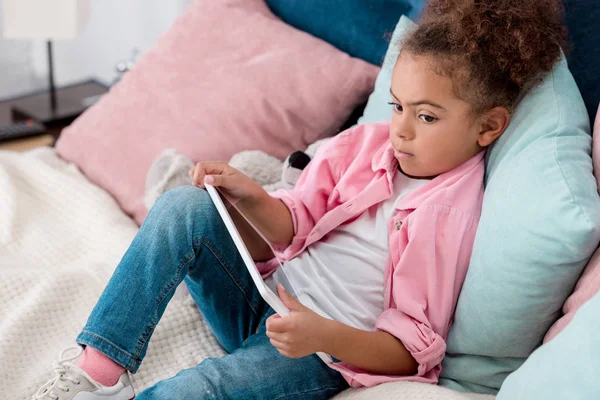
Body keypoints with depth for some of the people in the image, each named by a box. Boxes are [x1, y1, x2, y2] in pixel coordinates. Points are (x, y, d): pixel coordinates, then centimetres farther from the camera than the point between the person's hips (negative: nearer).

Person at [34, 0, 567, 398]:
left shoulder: (455, 215, -14)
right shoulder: (367, 144, 2)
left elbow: (412, 348, -14)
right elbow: (297, 224, 7)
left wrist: (325, 336, -31)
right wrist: (251, 200, -15)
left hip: (325, 354, -6)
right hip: (268, 295, 6)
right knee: (183, 208, -17)